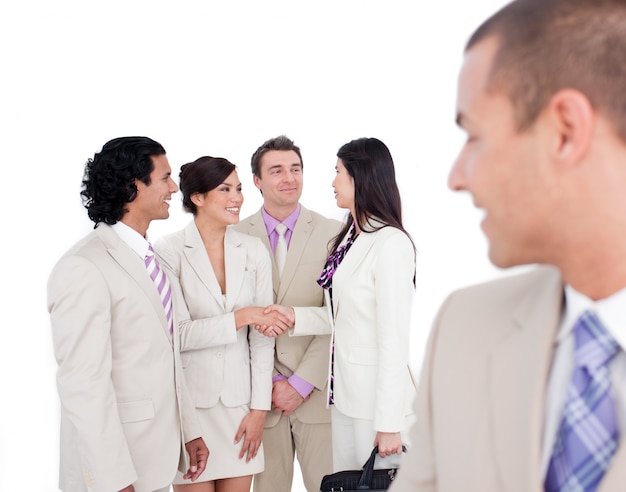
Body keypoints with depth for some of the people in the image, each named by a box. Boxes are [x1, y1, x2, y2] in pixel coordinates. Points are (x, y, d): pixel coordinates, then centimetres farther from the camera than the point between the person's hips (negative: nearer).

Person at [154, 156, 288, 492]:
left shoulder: (254, 251, 3)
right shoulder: (168, 251, -9)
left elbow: (261, 336, 3)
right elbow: (176, 334, -13)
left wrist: (259, 407, 0)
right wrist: (240, 318, -18)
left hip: (240, 398, 3)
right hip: (190, 398, -3)